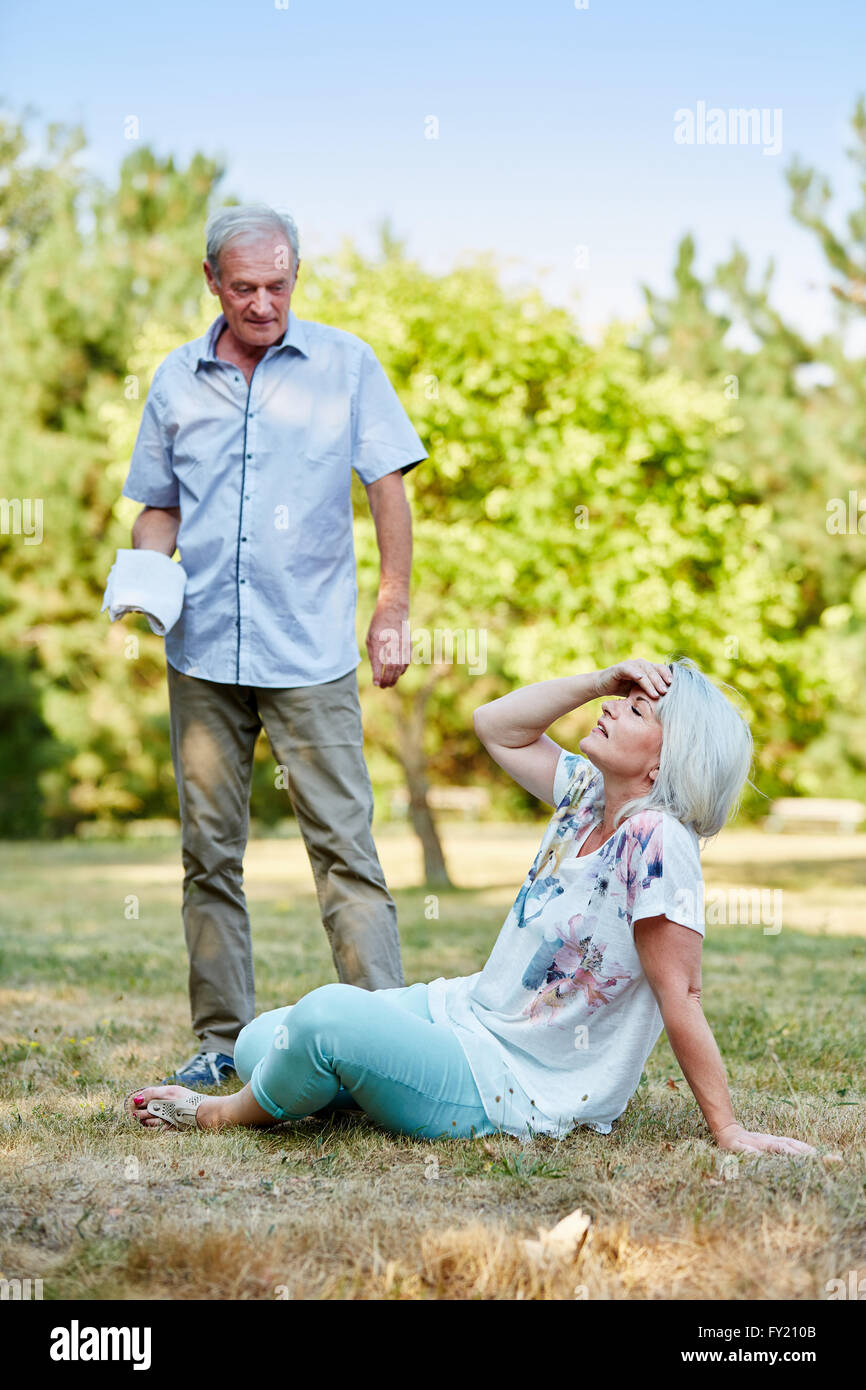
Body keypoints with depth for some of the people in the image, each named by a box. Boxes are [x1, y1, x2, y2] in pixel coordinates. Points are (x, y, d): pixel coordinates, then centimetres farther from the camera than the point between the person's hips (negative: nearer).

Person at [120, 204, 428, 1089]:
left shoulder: (345, 365, 3)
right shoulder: (176, 380, 11)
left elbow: (388, 485, 4)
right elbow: (159, 508, 17)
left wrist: (394, 609, -2)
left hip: (310, 652, -3)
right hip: (201, 651, 3)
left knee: (343, 844, -6)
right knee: (209, 850, 6)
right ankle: (221, 1040, 15)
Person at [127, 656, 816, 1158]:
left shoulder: (656, 840, -23)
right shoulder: (587, 795, 1)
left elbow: (682, 995, -22)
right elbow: (496, 726, 10)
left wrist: (729, 1130, -21)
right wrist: (601, 678, -2)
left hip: (519, 1091, -9)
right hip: (464, 1010, 9)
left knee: (328, 1014, -27)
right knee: (258, 1044, 4)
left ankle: (236, 1113, 1)